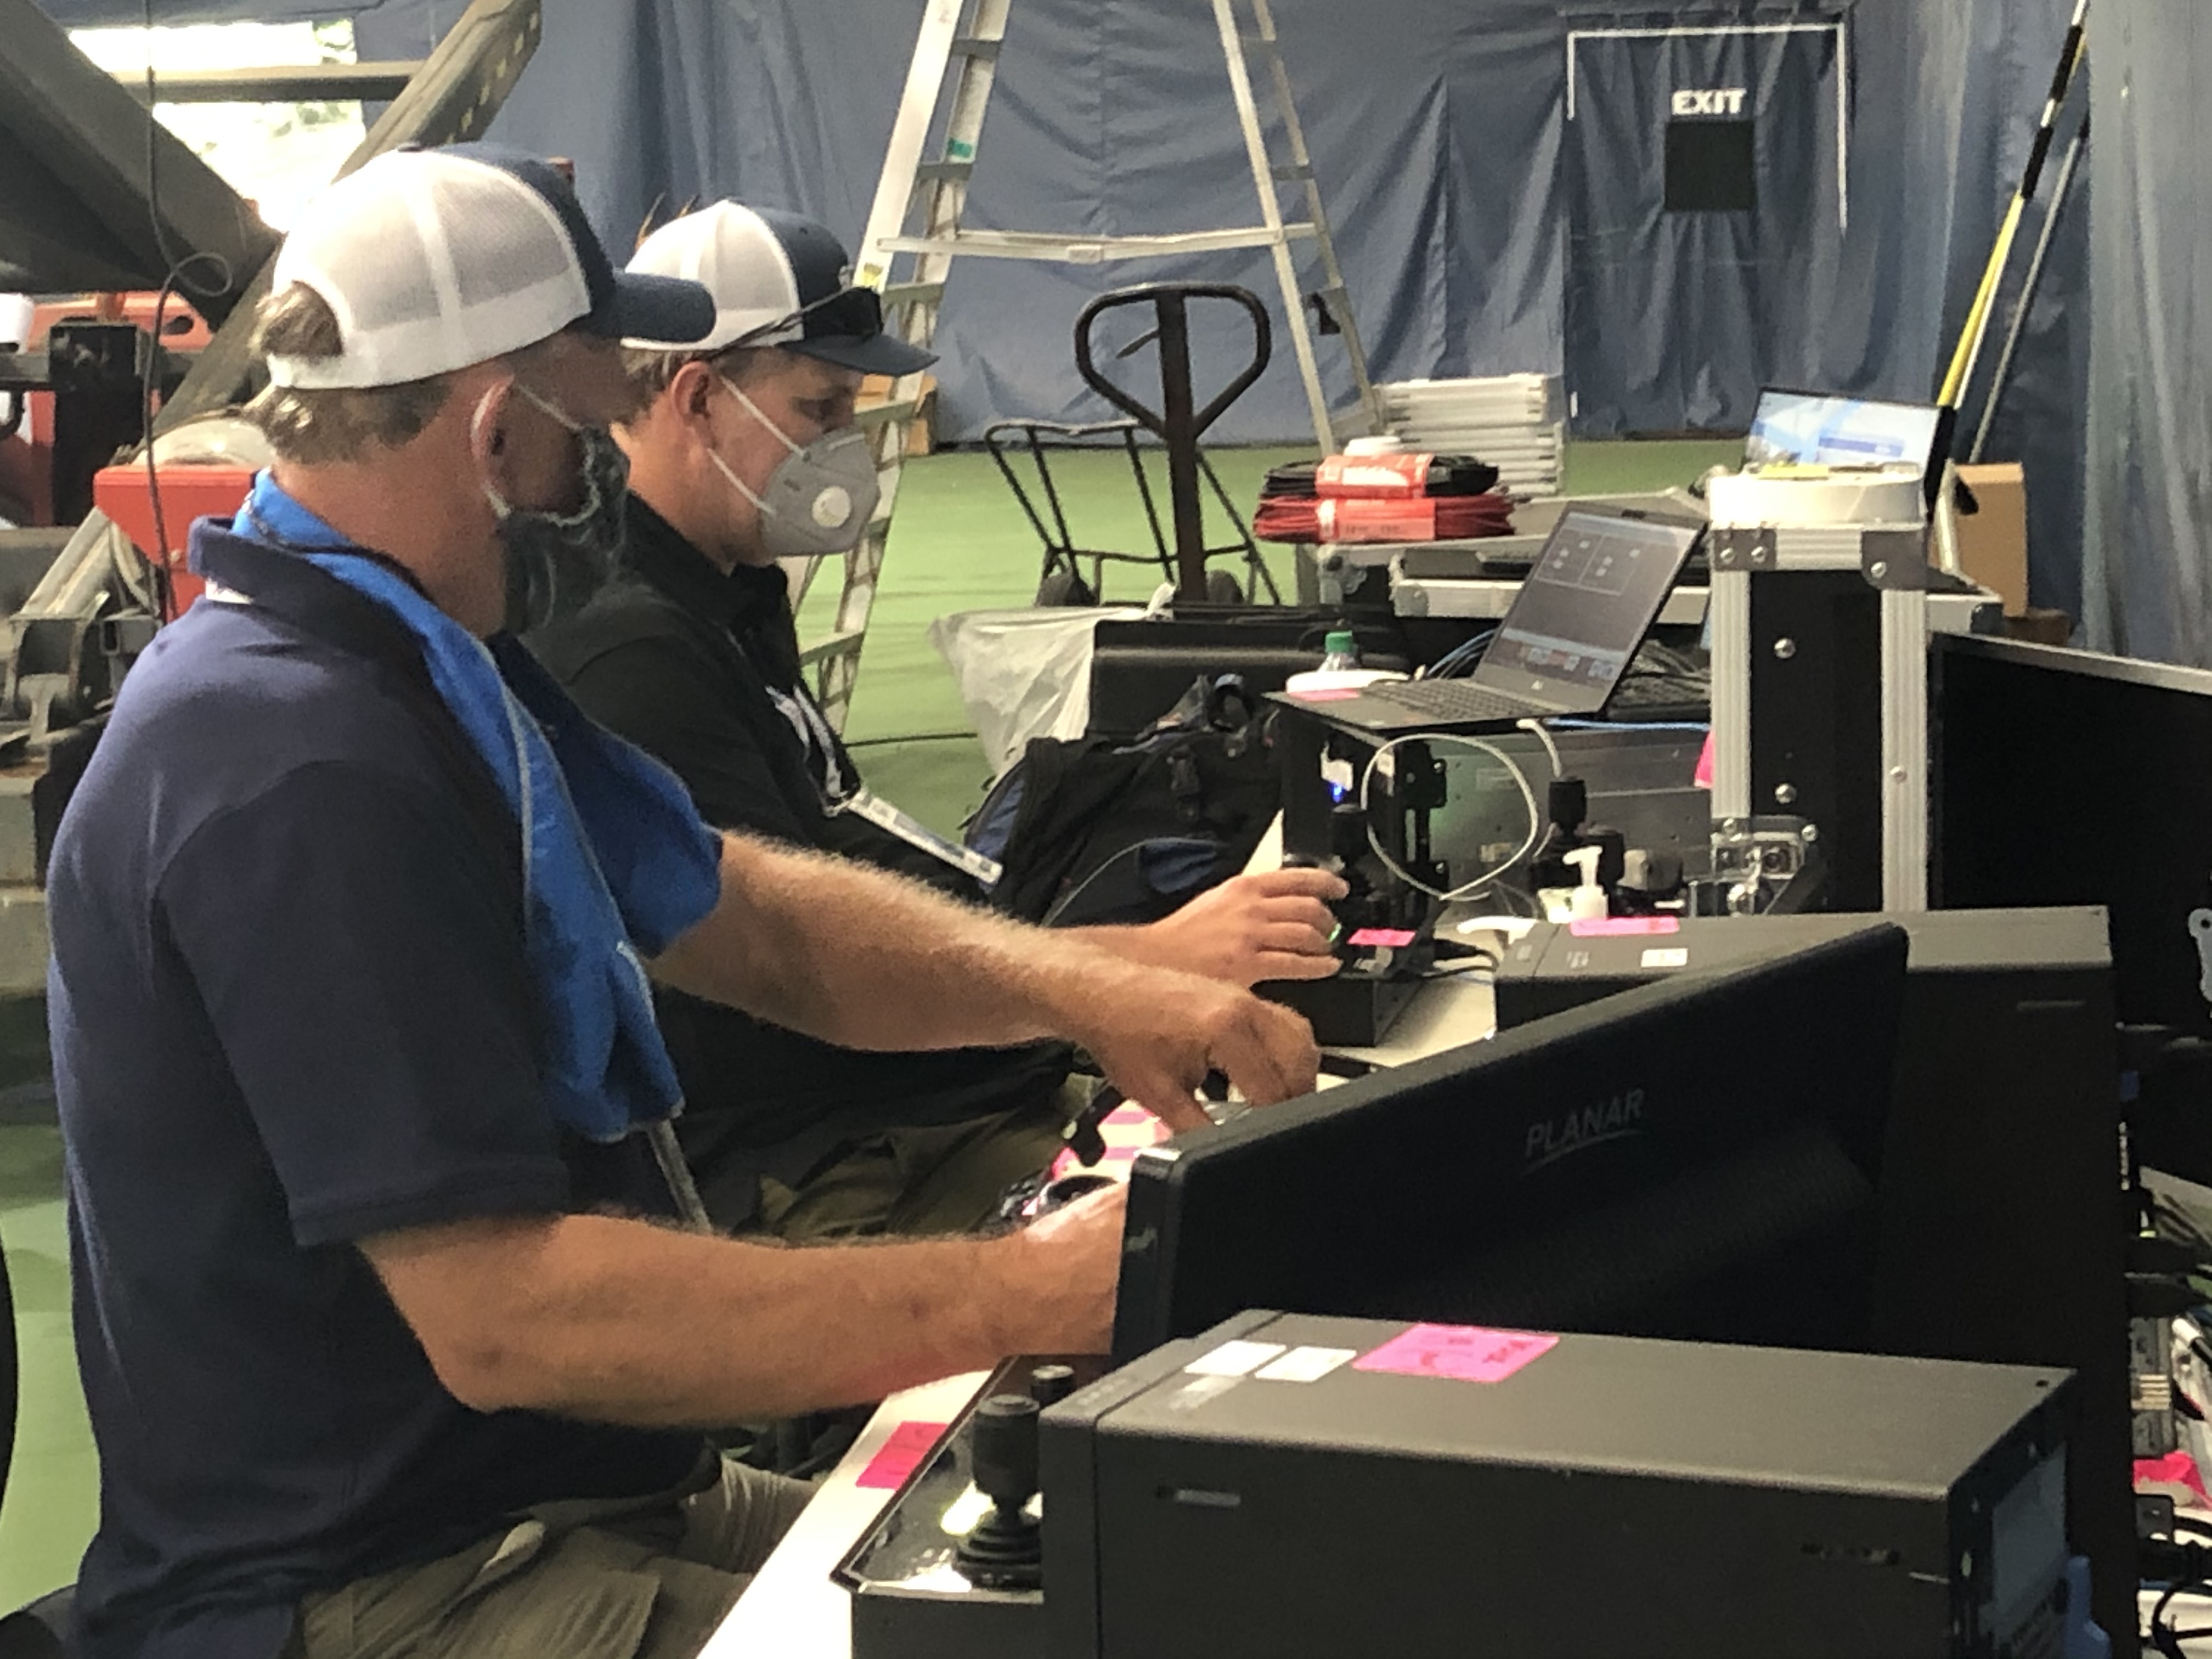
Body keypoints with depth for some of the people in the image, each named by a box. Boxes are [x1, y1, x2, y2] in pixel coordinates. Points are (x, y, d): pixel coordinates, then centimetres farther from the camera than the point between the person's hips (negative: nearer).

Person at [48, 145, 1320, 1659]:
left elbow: (745, 913, 17)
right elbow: (502, 1312, -29)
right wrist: (1032, 1292, -27)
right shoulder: (295, 768, -24)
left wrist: (1076, 987, 0)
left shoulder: (425, 669, 9)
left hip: (574, 1506, 10)